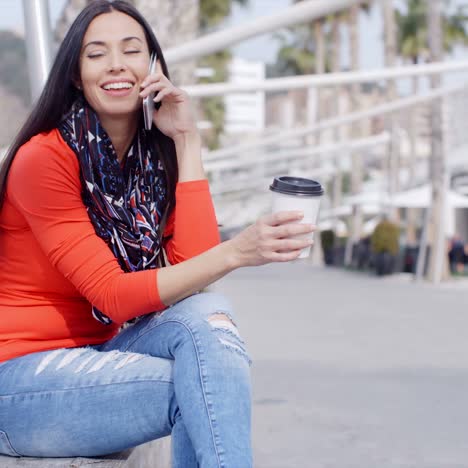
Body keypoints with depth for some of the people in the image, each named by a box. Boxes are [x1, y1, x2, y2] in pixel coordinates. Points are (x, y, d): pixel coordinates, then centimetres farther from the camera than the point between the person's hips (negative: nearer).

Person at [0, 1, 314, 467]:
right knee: (206, 390, -26)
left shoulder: (157, 158, 3)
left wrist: (187, 141, -11)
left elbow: (194, 264, -11)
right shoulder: (43, 159, -16)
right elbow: (113, 296, -21)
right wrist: (236, 251, -35)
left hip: (96, 354, 6)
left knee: (206, 314, -24)